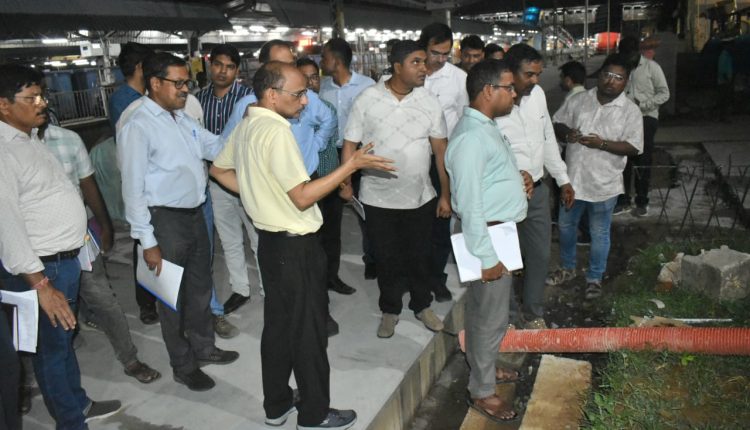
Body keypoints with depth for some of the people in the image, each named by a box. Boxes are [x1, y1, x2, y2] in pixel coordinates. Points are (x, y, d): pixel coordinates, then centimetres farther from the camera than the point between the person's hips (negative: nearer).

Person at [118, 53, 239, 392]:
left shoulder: (183, 119, 5)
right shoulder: (138, 127, -17)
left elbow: (218, 147, 11)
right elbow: (133, 188, -18)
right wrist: (148, 241, -19)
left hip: (195, 214, 7)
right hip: (166, 220, -7)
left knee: (200, 286, 22)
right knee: (174, 295, 10)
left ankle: (203, 347, 44)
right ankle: (183, 366, 30)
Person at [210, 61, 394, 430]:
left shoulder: (245, 126, 6)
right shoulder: (277, 131, -23)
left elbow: (218, 169, 18)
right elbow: (303, 197, -24)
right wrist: (353, 164, -23)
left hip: (270, 241, 9)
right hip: (296, 246, -9)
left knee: (278, 324, 19)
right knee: (308, 331, 5)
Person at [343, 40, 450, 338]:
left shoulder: (429, 101, -3)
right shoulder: (367, 99, -9)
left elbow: (441, 150, 0)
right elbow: (350, 145, -5)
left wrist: (445, 195, 0)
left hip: (420, 198, 2)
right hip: (378, 199, -1)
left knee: (419, 256, 17)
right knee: (387, 258, 14)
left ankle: (422, 306, 40)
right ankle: (390, 310, 35)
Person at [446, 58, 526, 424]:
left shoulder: (486, 127, 8)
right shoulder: (471, 136, -24)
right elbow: (469, 203, -26)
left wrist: (516, 177, 9)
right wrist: (487, 256, -24)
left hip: (501, 230, 10)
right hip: (487, 236, -10)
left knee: (487, 311, 24)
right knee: (491, 317, 4)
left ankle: (484, 367, 43)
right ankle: (481, 391, 21)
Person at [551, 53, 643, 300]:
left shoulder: (631, 111, -8)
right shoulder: (578, 101, 1)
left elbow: (633, 147, -11)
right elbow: (557, 123, 8)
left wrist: (602, 143, -23)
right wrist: (566, 134, -15)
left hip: (604, 184, -3)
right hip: (573, 178, 4)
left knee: (599, 234, 9)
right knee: (566, 226, 18)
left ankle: (594, 278, 27)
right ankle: (567, 267, 40)